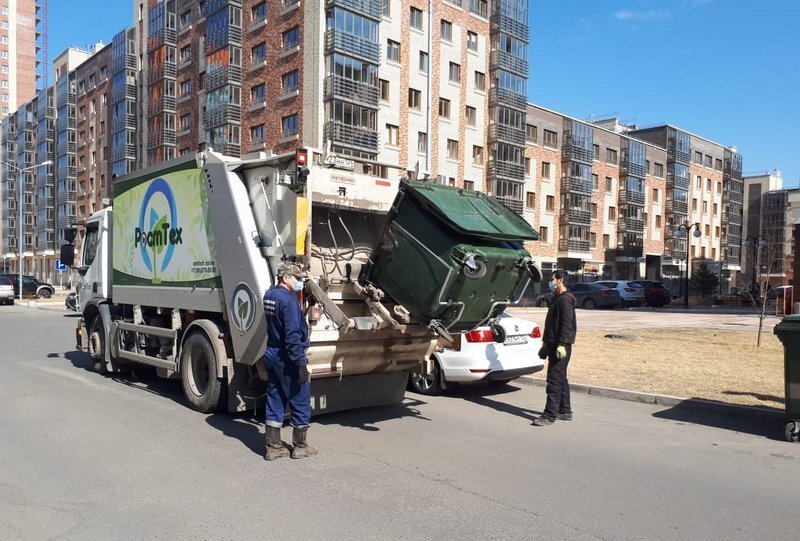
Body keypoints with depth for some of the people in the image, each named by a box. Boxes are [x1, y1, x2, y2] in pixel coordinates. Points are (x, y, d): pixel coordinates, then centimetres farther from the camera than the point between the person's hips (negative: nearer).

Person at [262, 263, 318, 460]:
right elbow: (292, 335, -24)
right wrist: (301, 363, -23)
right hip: (286, 357, -9)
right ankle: (300, 446, 15)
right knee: (300, 400, 4)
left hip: (271, 354, 9)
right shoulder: (288, 300, -19)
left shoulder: (269, 296, 9)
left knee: (275, 400, 13)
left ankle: (273, 447, 19)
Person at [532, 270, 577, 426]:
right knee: (560, 379, 15)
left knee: (554, 380, -9)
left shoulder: (565, 300, -14)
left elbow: (567, 324, -22)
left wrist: (561, 345, -26)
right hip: (554, 345, 11)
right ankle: (565, 411, 24)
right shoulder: (557, 299, 18)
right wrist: (546, 343, 24)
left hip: (561, 347, -11)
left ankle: (550, 415, -7)